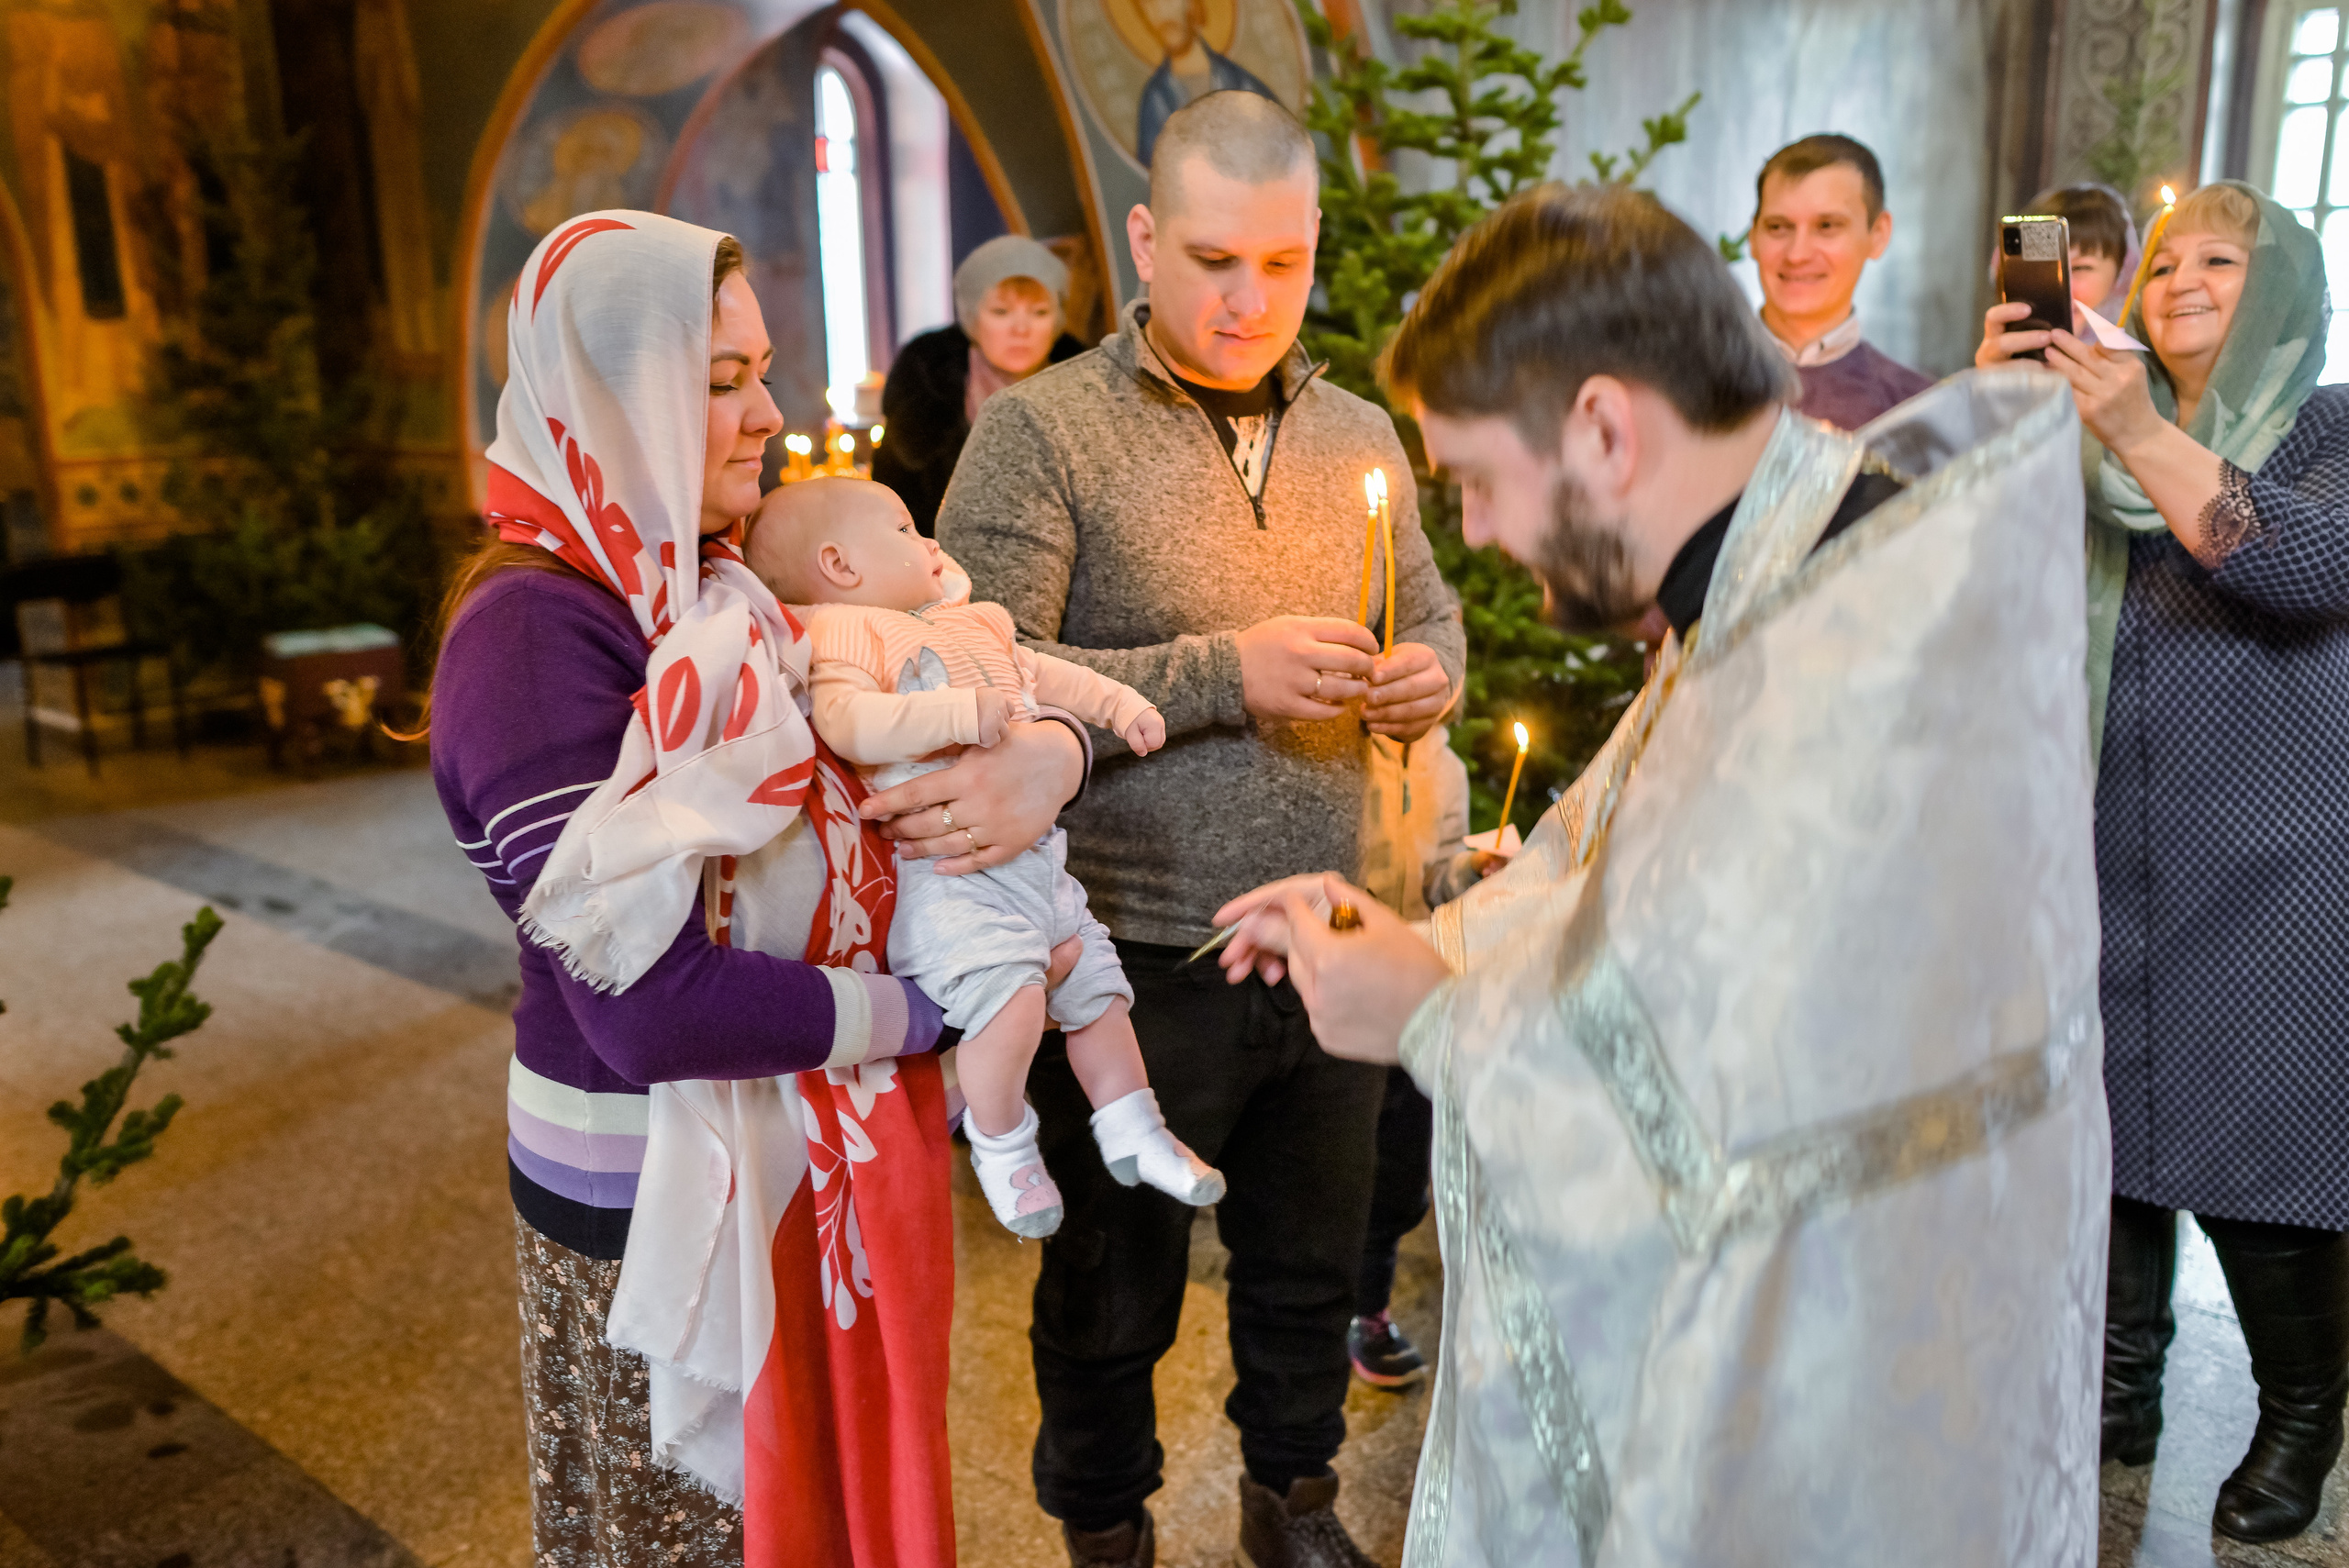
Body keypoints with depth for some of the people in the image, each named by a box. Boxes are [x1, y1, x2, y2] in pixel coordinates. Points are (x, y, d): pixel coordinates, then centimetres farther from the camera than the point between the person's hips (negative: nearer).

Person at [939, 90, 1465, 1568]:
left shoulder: (1358, 432, 8)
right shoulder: (1042, 431, -9)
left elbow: (1435, 612, 17)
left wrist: (1429, 674, -6)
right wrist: (1221, 672, -24)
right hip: (1139, 959, -4)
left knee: (1311, 1265, 22)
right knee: (1113, 1291, 16)